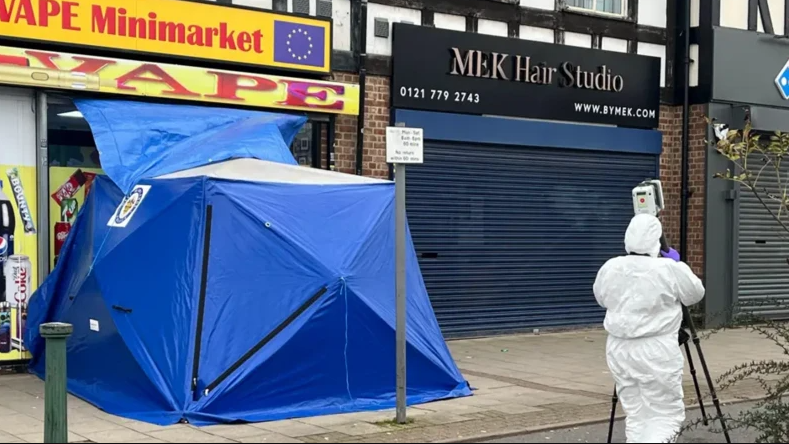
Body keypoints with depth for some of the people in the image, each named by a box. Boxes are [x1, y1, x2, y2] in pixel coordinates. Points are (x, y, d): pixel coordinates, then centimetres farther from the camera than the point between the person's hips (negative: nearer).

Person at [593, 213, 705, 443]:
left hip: (620, 351, 5)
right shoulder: (669, 269, -11)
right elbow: (696, 293, 6)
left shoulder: (609, 269, 2)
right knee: (666, 415, 4)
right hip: (657, 352, -5)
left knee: (636, 415, 13)